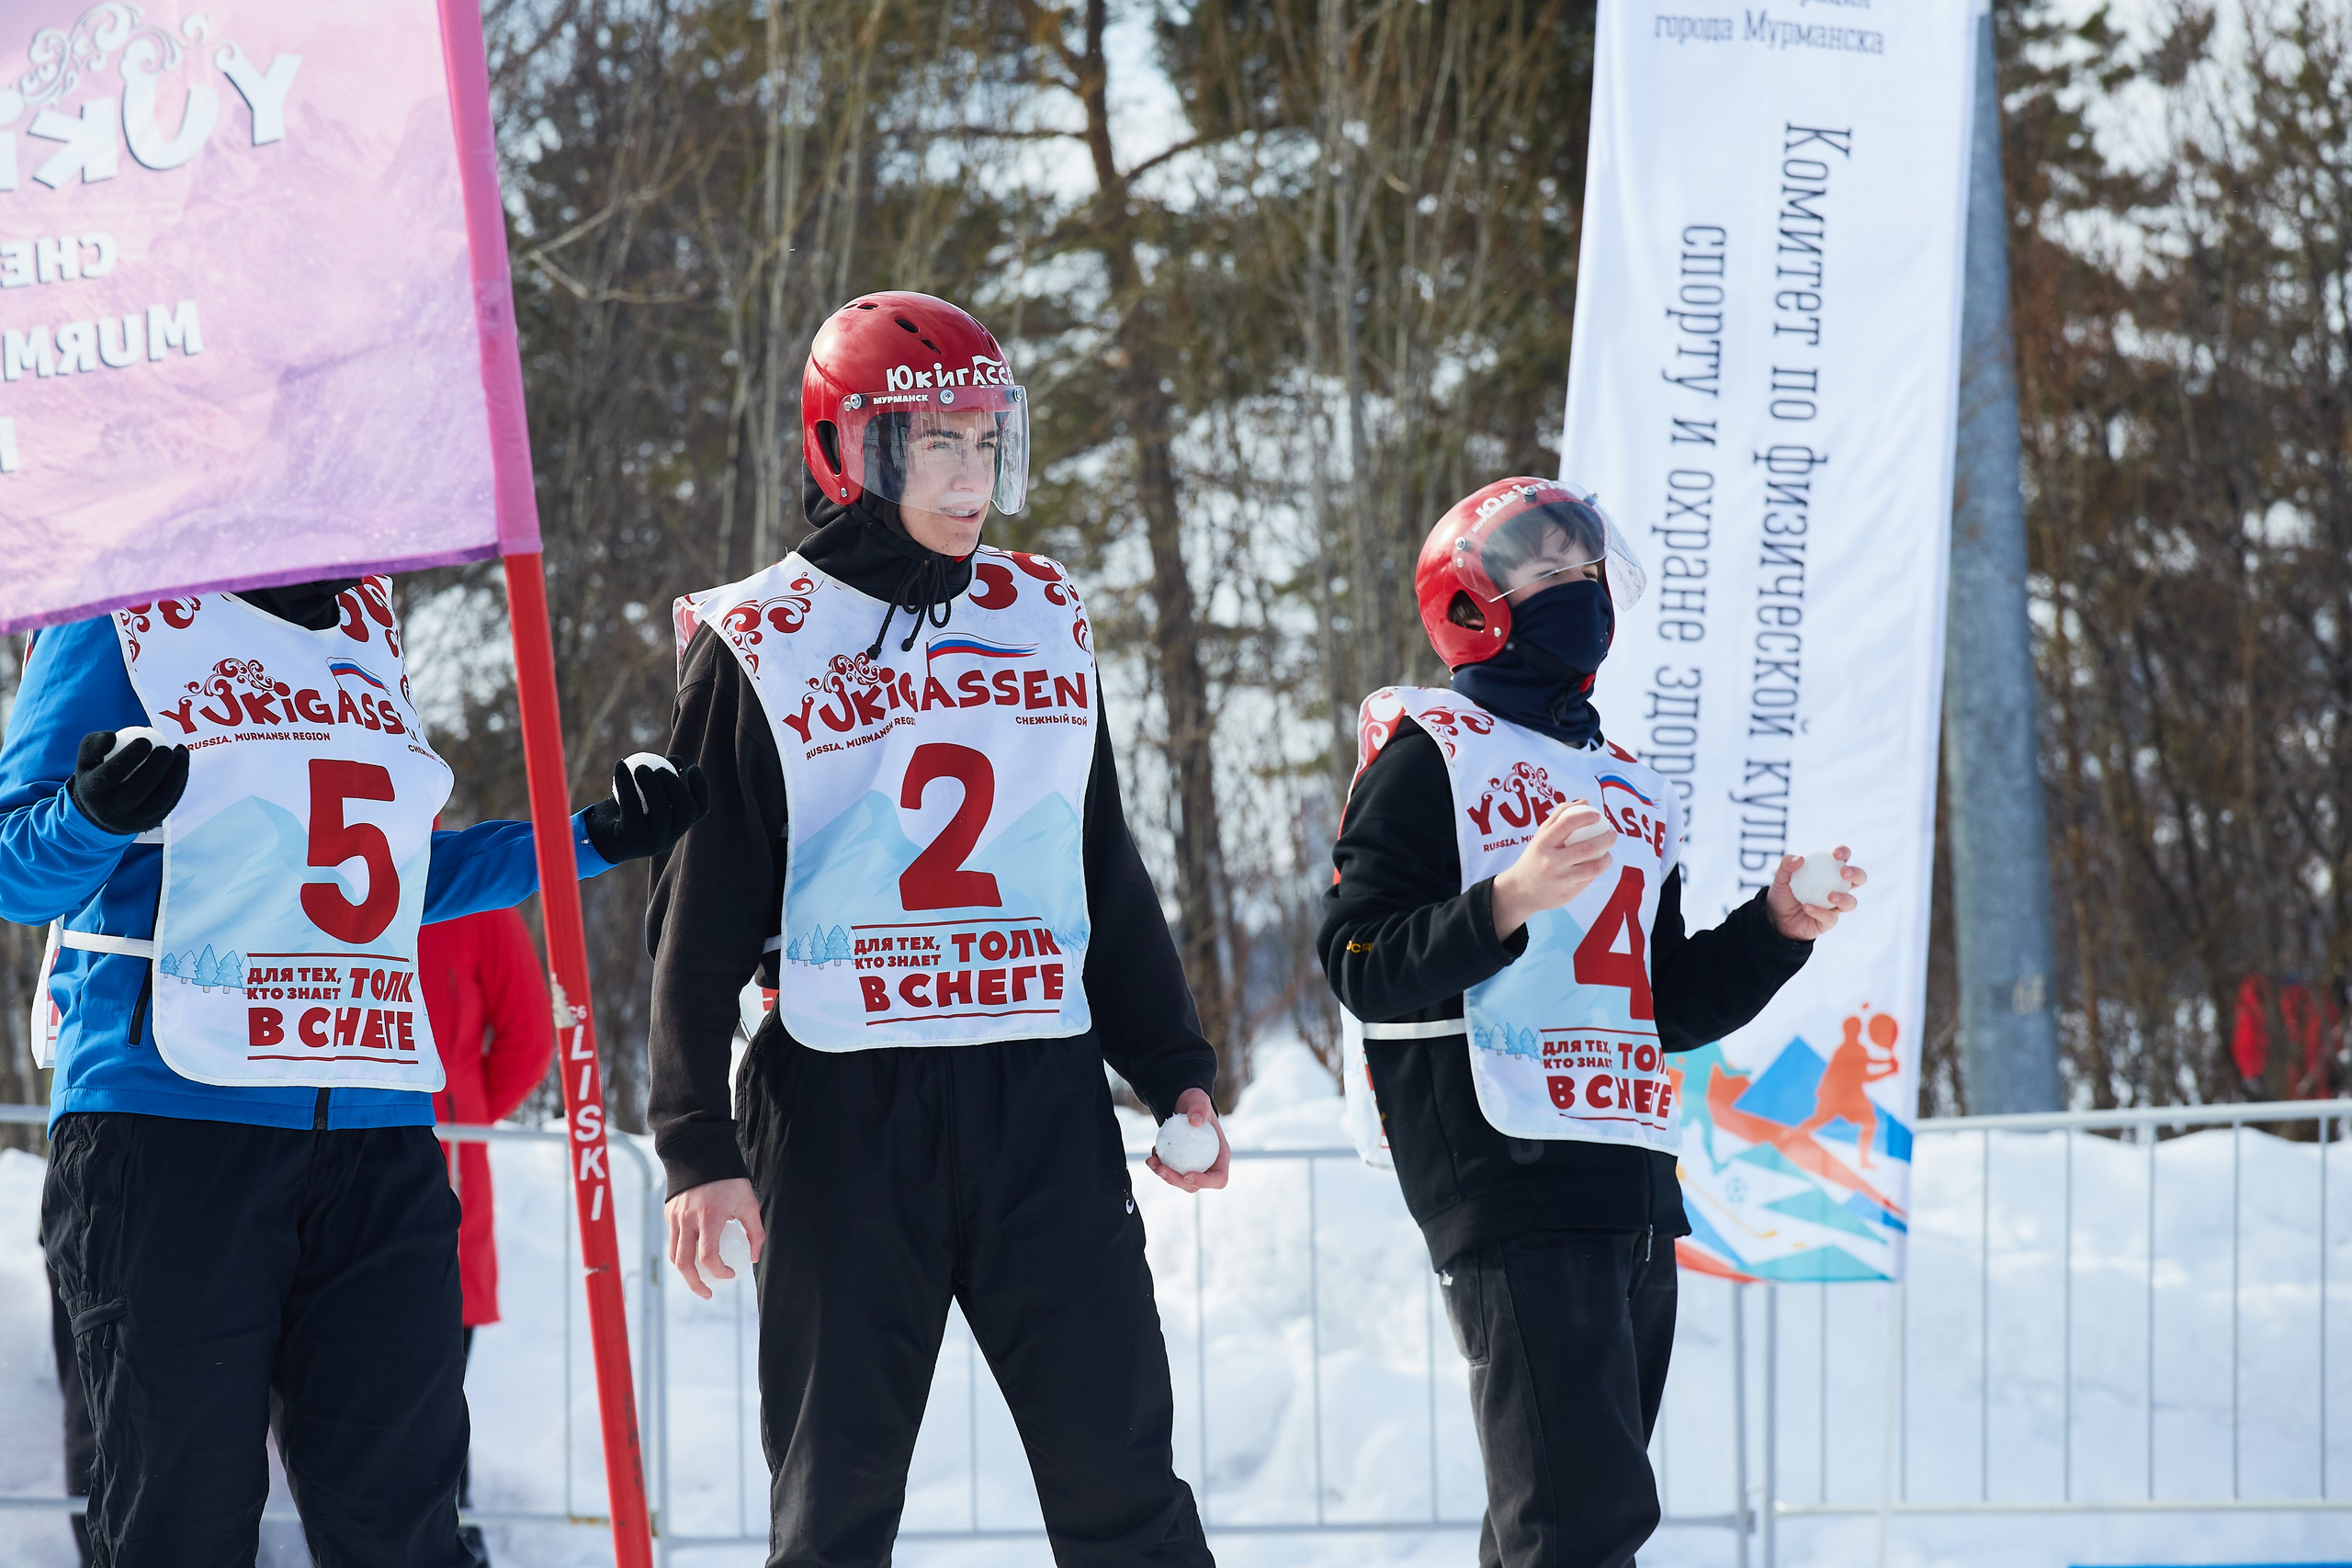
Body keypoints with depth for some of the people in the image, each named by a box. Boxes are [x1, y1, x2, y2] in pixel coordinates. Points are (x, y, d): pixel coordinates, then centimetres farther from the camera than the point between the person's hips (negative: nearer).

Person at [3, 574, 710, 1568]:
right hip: (173, 1121, -6)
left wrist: (595, 840, 21)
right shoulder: (122, 624, -2)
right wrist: (98, 814, -27)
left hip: (379, 1137, 6)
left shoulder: (368, 630, 18)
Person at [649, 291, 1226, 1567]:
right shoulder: (761, 647, 1)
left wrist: (1174, 1071, 14)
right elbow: (699, 922, 0)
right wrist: (697, 1147, -8)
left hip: (1044, 1111, 3)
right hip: (843, 1113, -3)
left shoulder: (1043, 623, 14)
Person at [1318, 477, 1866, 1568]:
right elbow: (1362, 967, -9)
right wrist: (1512, 899, -22)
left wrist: (1776, 928, 9)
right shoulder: (1430, 758, 0)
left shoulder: (1629, 789, 24)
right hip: (1501, 1171, -8)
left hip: (1630, 1183, 8)